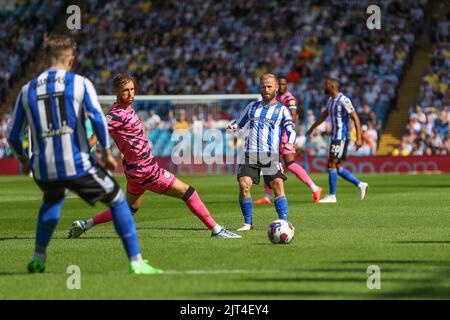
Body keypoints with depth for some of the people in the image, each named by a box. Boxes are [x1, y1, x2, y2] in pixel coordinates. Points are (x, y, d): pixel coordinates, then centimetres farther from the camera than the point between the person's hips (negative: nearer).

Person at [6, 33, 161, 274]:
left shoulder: (27, 90, 9)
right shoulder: (80, 83, 0)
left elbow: (13, 136, 12)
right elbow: (98, 119, -12)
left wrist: (24, 161, 30)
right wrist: (106, 153, 1)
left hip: (44, 170, 4)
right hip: (77, 165, -4)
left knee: (52, 200, 37)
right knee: (117, 200, 12)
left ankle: (38, 259, 31)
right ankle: (136, 263, 2)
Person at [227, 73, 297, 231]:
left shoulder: (281, 109, 10)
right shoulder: (252, 107, 19)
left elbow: (291, 129, 0)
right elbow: (239, 122, 28)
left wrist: (290, 143, -22)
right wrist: (232, 126, 4)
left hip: (271, 155, -2)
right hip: (250, 153, 2)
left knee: (278, 184, -19)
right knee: (244, 184, -14)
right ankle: (248, 223, -2)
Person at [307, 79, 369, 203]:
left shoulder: (343, 101, -15)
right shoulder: (331, 100, 13)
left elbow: (355, 118, -18)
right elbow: (323, 115, 29)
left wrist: (359, 138, -23)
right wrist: (311, 129, 39)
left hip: (341, 138, -9)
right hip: (335, 137, 9)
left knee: (331, 165, -8)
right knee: (337, 167, 9)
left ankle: (332, 196, -3)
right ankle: (360, 185, 17)